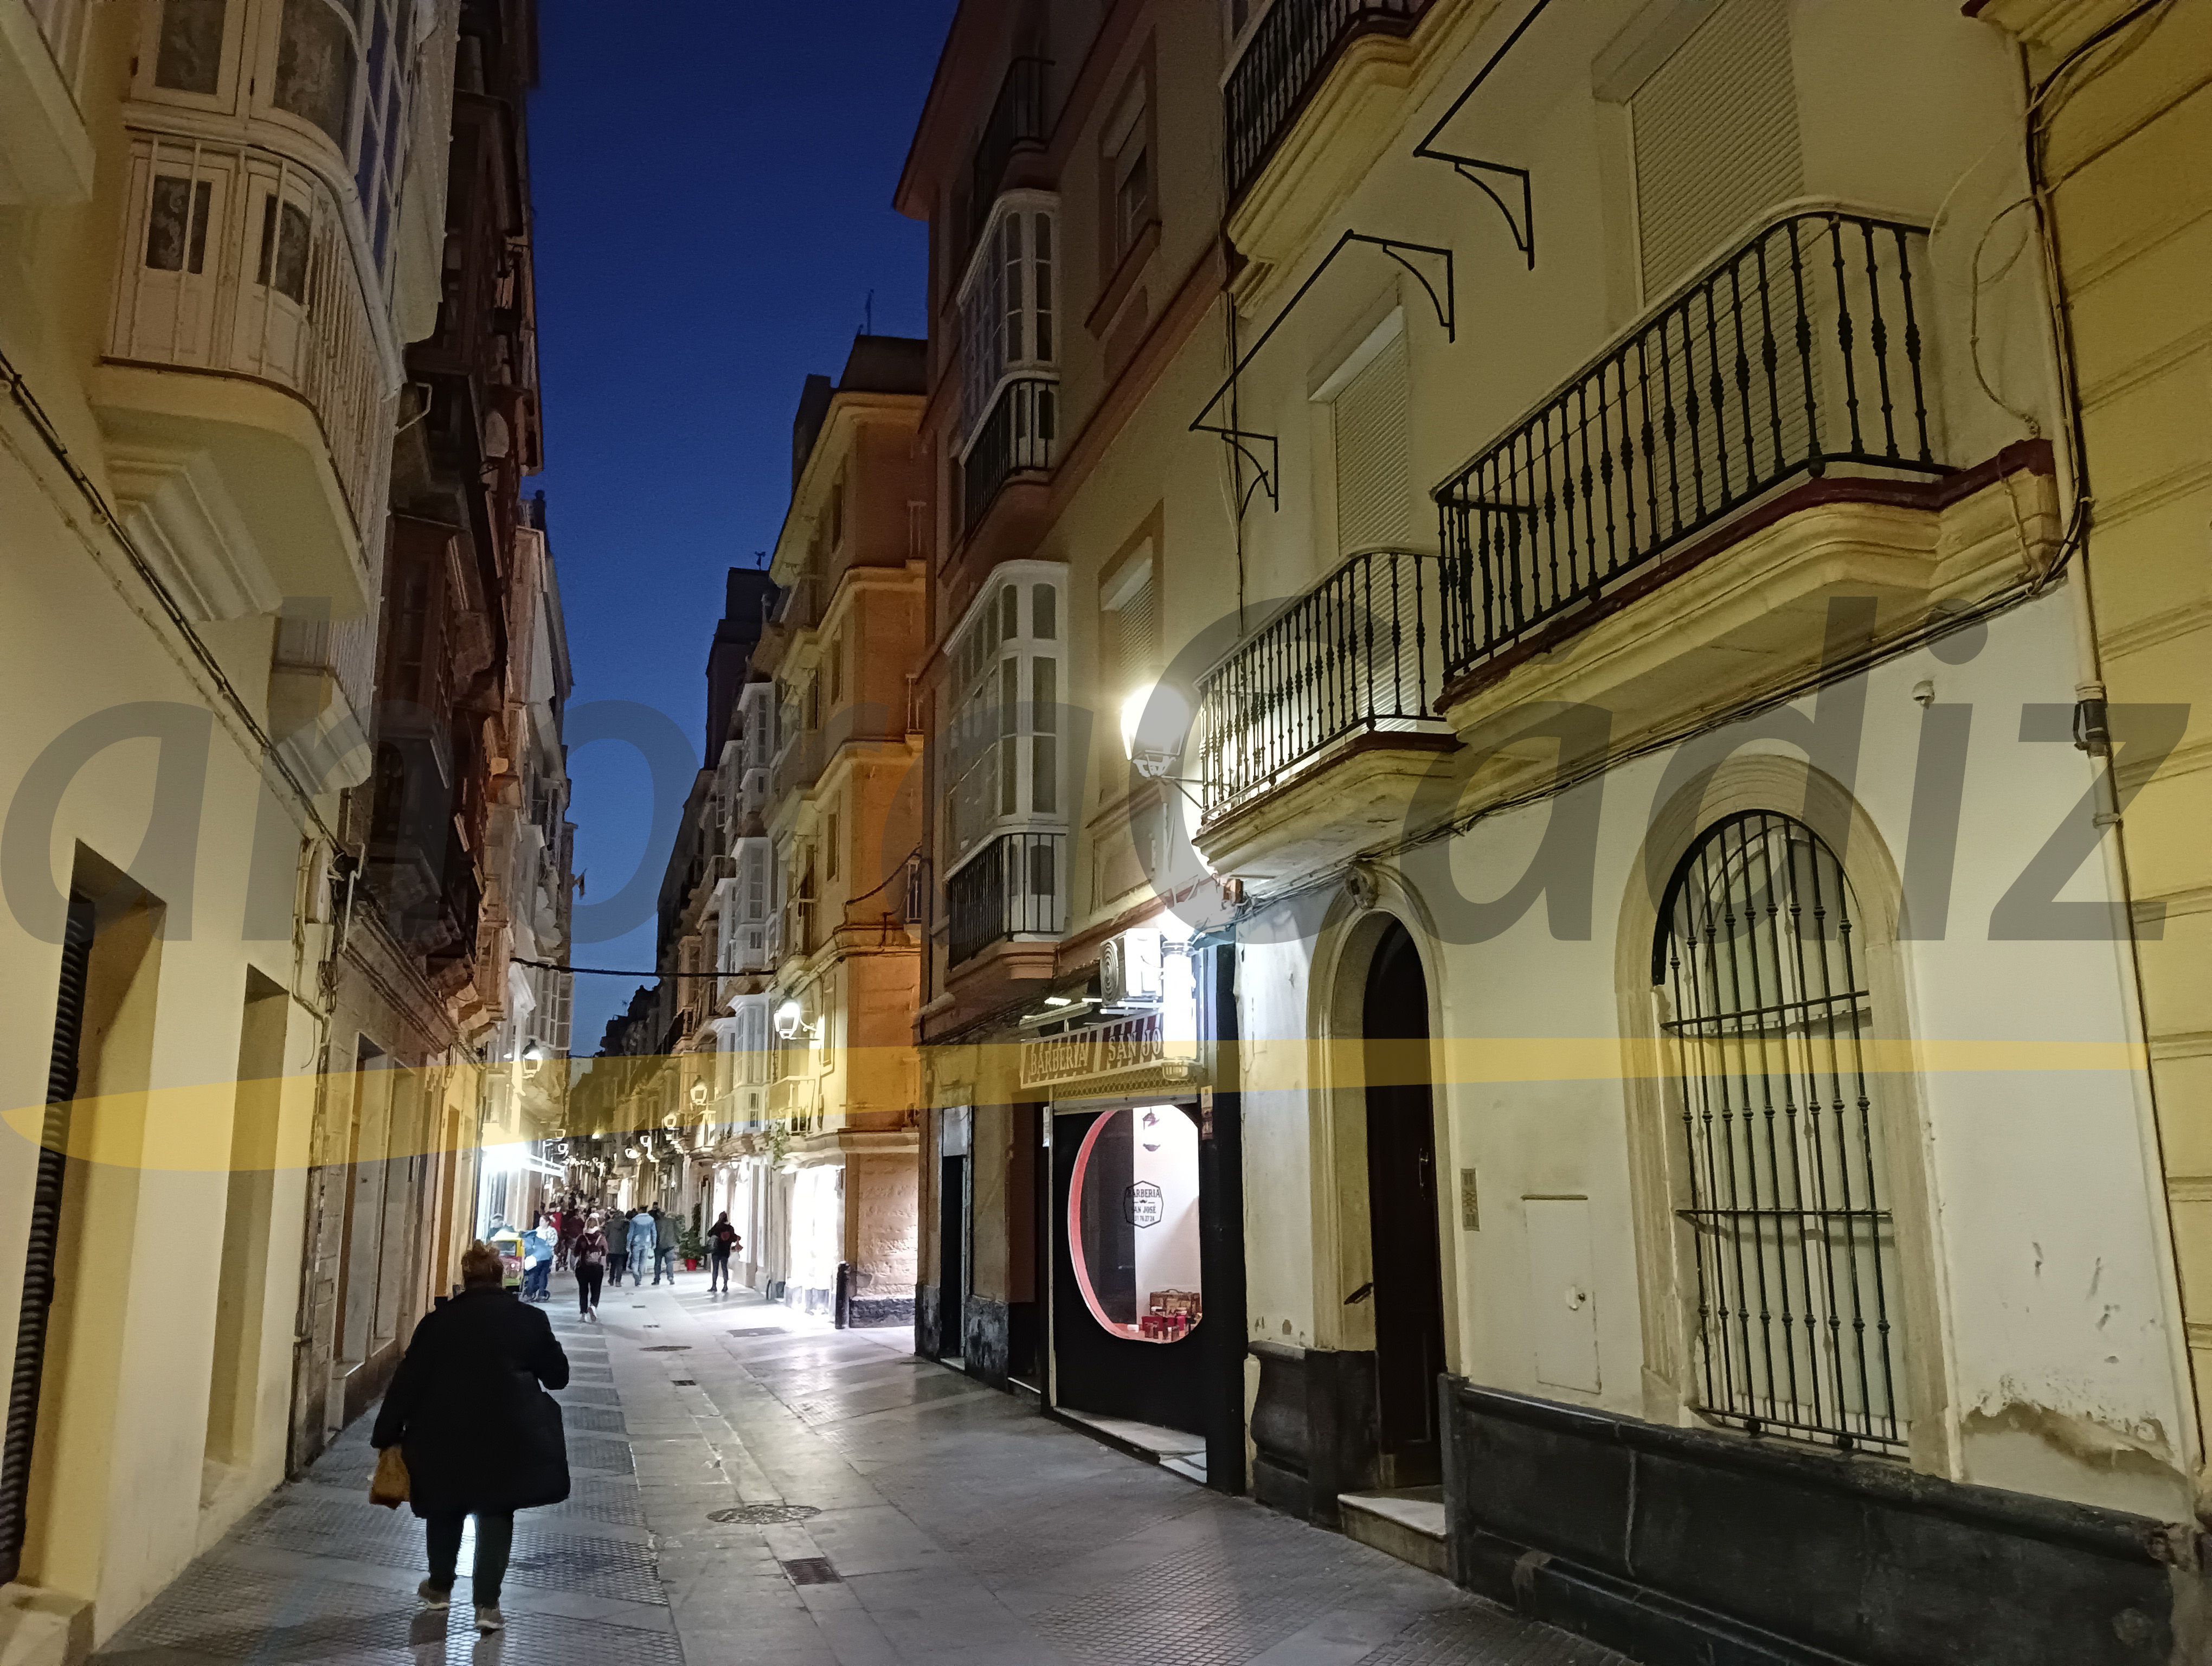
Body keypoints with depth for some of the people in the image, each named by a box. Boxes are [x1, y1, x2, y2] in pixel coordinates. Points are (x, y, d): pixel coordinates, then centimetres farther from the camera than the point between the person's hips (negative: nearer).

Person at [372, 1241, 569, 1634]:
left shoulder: (438, 1321, -3)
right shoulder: (529, 1319, -3)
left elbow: (408, 1382, -3)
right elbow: (558, 1376, 5)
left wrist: (386, 1435, 5)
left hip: (446, 1436, 1)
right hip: (507, 1436, -1)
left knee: (446, 1511, 21)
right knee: (496, 1515, 9)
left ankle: (439, 1587, 35)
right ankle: (487, 1604, 5)